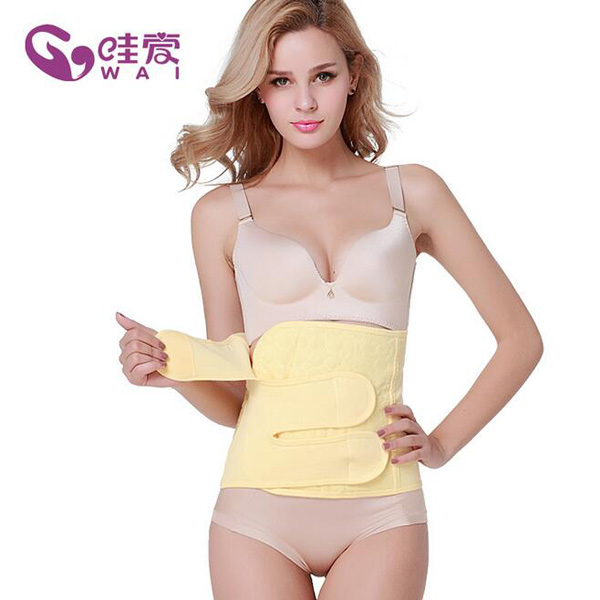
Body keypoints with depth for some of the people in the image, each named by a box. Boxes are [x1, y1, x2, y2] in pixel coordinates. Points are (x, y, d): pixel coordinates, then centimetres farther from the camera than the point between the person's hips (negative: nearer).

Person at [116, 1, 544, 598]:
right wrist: (170, 370, -11)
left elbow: (520, 338, 10)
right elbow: (231, 399, 9)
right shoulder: (221, 213, 6)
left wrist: (441, 443, 2)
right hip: (259, 511, 0)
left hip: (379, 515, 0)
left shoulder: (414, 192, 5)